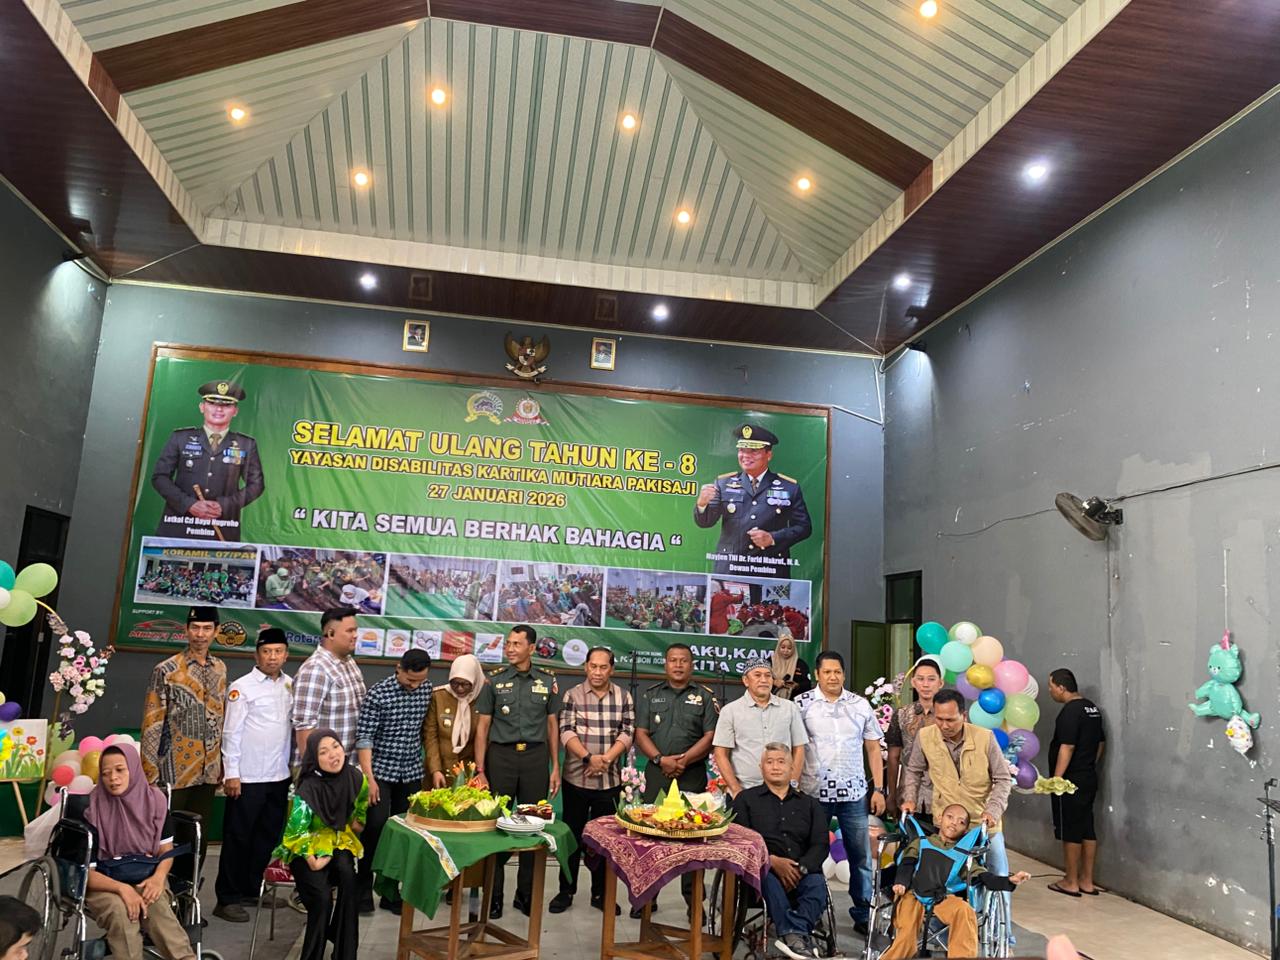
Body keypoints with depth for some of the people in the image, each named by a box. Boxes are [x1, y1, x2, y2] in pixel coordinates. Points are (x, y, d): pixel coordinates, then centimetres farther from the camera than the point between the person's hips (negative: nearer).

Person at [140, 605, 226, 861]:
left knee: (200, 837, 12)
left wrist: (221, 766, 11)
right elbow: (151, 725, -8)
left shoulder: (220, 669, 8)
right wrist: (150, 771, -10)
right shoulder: (166, 670, -7)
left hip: (207, 772, 5)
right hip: (173, 772, -4)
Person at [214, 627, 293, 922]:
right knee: (238, 839, 4)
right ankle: (228, 899, 14)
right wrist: (231, 773, -12)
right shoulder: (242, 687, -8)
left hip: (279, 776, 6)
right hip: (247, 777, -6)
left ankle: (250, 890, 28)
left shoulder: (291, 686, 7)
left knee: (268, 836, 14)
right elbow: (232, 732, -9)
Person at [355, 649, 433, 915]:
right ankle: (364, 890, 12)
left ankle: (391, 891, 18)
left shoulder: (427, 689, 0)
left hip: (412, 773, 4)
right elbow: (364, 737, -14)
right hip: (380, 771, -4)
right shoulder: (378, 693, -13)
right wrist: (369, 778, -18)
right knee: (375, 827, -6)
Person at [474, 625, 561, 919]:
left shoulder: (547, 681, 5)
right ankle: (494, 896, 15)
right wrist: (480, 770, -3)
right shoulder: (495, 680, 2)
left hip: (536, 756, 1)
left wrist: (555, 767, 6)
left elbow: (552, 725, 10)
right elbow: (482, 727, 2)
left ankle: (525, 894, 19)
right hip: (501, 755, -1)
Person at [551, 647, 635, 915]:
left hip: (610, 779, 1)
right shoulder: (573, 695, -1)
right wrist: (589, 757, -20)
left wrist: (606, 759, -16)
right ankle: (566, 891, 20)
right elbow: (566, 732, -8)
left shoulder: (624, 697, 4)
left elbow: (627, 733, -2)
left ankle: (600, 893, 21)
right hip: (576, 777, -1)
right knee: (572, 834, 7)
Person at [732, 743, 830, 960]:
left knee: (817, 884, -32)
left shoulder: (809, 804, 23)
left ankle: (793, 933, -42)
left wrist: (801, 868, -11)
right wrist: (772, 861, -14)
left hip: (802, 872, 2)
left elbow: (821, 845, 9)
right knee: (768, 879, -37)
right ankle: (800, 935, -39)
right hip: (762, 869, -2)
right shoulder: (746, 799, 15)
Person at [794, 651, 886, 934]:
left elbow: (873, 749, 8)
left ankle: (863, 914, 23)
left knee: (861, 856, 8)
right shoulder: (801, 704, -3)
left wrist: (879, 789, 4)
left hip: (854, 794, 2)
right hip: (813, 793, -2)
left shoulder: (861, 705, 5)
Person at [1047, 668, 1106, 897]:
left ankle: (1071, 882, 8)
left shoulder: (1070, 711, -18)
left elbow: (1067, 748, -22)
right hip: (1089, 779, 9)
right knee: (1087, 830, 12)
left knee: (1070, 832, 0)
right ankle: (1087, 881, 19)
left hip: (1071, 781, -9)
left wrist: (1055, 779, -19)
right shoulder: (1092, 708, 10)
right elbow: (1101, 743, 18)